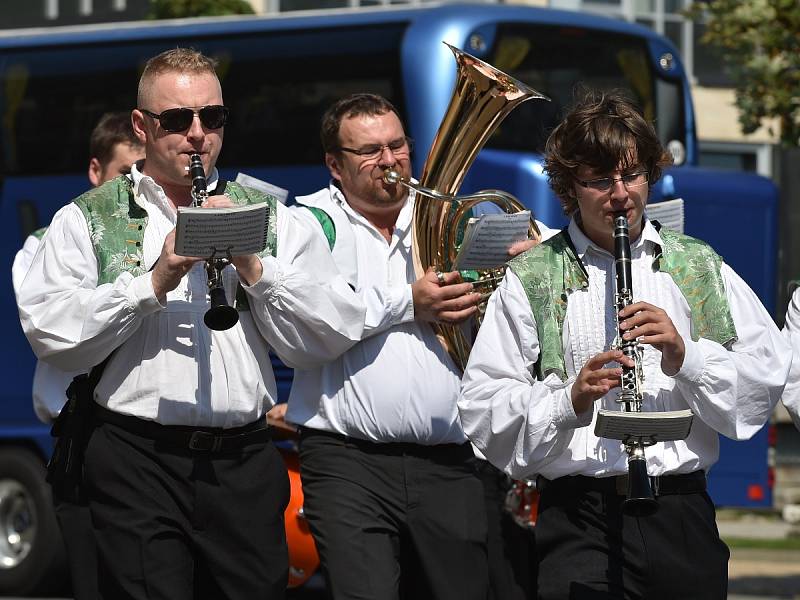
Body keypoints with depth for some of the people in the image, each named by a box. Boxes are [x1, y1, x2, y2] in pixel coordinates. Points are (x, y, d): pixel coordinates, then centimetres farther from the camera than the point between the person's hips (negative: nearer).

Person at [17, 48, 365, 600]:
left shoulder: (270, 216, 14)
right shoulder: (88, 219, 8)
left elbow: (333, 337, 4)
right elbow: (50, 334, -7)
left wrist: (254, 265, -6)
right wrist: (153, 281, -13)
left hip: (246, 465, 2)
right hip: (138, 465, -2)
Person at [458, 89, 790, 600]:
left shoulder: (699, 266, 13)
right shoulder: (531, 279, 6)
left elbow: (767, 381, 6)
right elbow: (482, 414, -1)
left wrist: (686, 356, -10)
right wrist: (569, 399, -16)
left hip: (683, 516, 3)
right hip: (580, 516, -2)